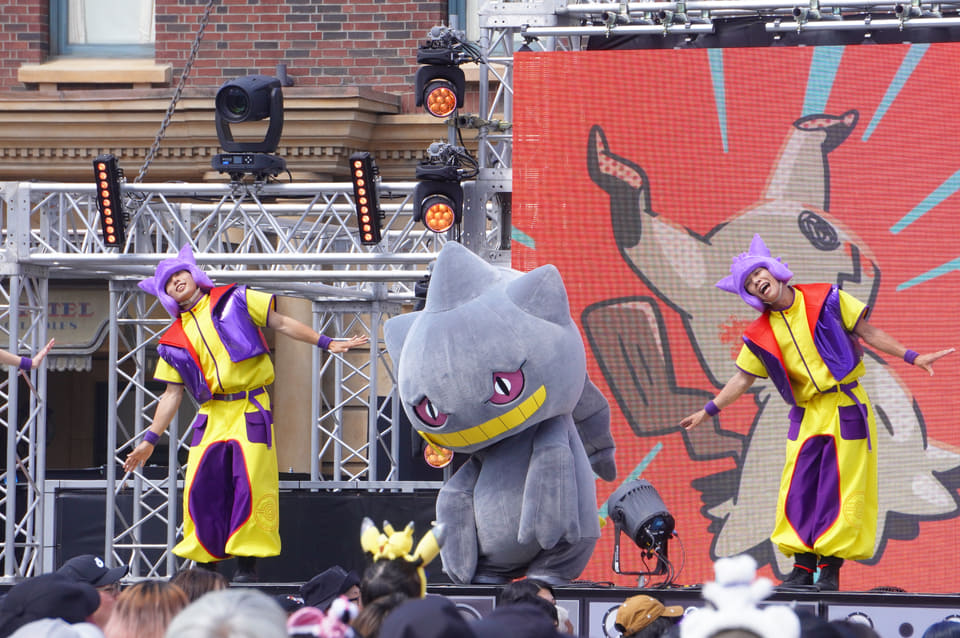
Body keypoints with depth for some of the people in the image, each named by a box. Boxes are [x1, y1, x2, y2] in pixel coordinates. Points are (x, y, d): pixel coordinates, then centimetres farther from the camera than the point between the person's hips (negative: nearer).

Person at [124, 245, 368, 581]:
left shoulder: (234, 301, 7)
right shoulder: (175, 341, 15)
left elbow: (281, 323, 9)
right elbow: (172, 395, 16)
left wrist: (326, 343, 4)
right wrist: (150, 440, 11)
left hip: (250, 410, -3)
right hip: (212, 415, 3)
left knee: (251, 486, -10)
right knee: (200, 487, -3)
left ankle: (247, 563, -4)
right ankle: (206, 559, 9)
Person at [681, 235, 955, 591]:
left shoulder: (826, 300, -2)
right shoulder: (760, 335, 5)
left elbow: (868, 334, 3)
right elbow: (742, 379, 14)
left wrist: (911, 357, 0)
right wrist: (709, 411, 10)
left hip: (846, 408, -3)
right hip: (806, 416, 3)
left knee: (840, 491, -5)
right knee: (798, 491, -2)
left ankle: (830, 570, -1)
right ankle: (803, 568, 5)